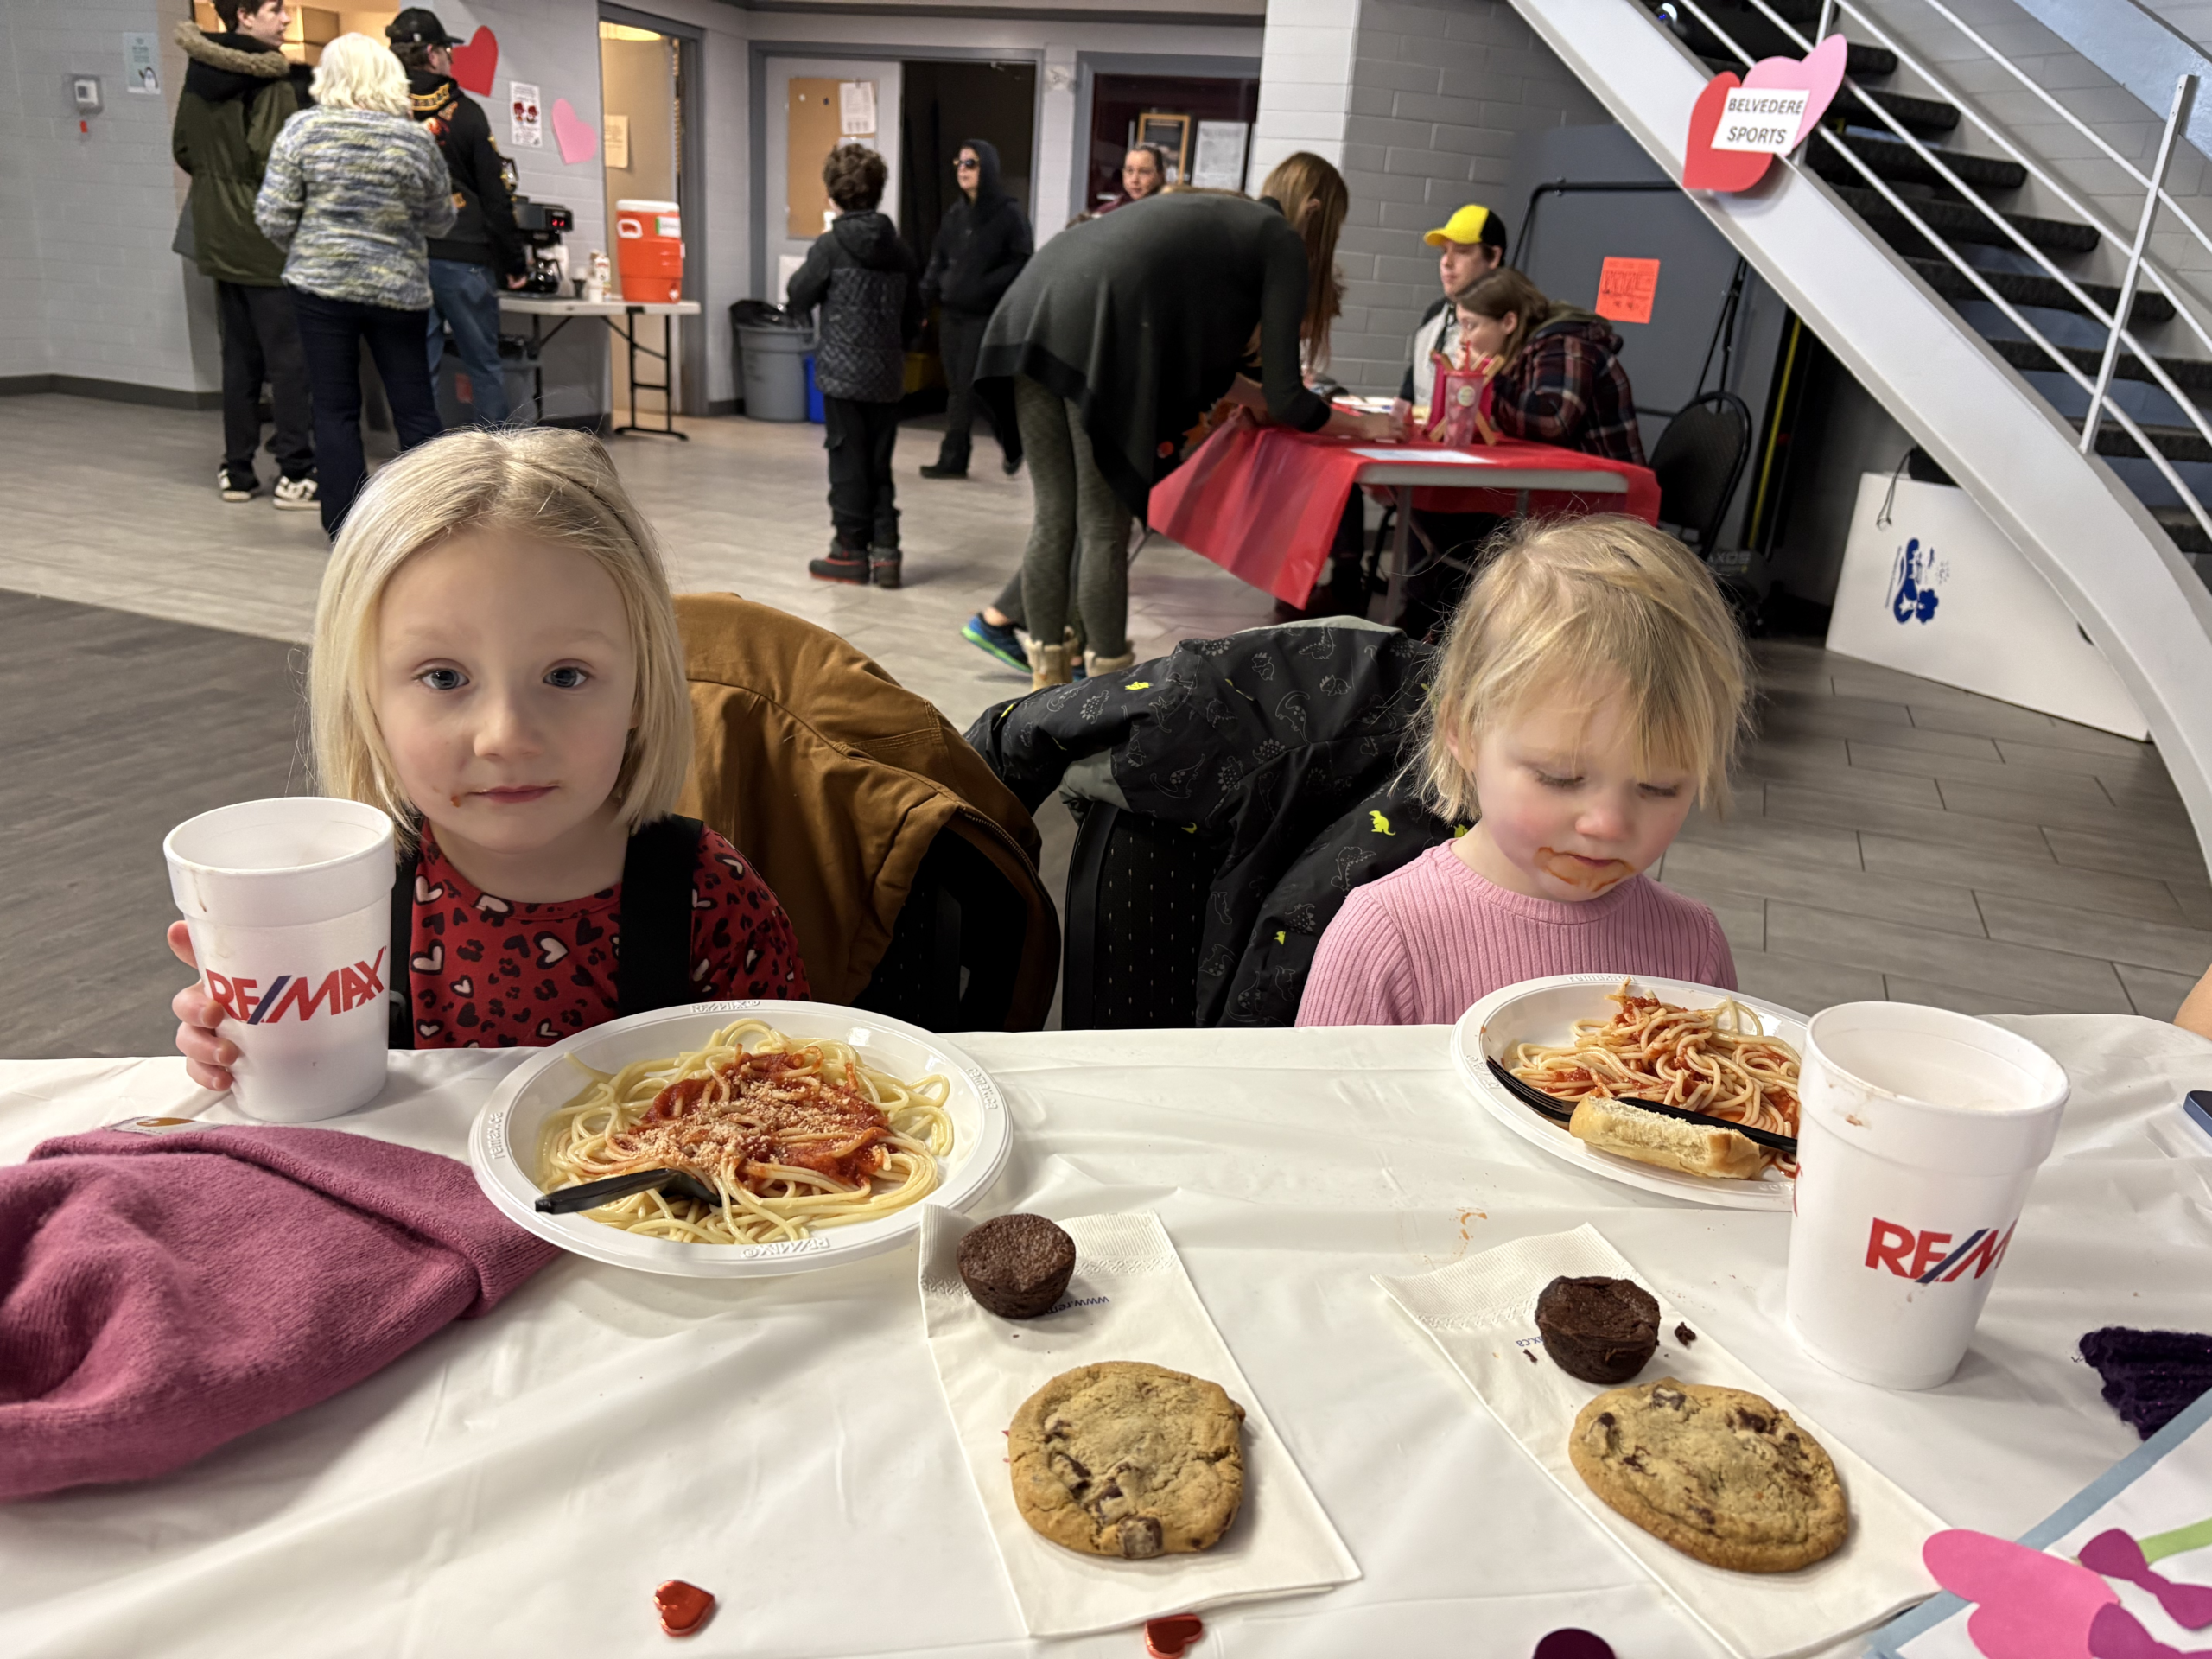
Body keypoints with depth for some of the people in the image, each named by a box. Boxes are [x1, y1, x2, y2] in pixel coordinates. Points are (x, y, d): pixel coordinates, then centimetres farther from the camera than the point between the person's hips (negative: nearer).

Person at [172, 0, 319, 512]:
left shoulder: (199, 72, 12)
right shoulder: (272, 79, -14)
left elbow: (182, 149, 17)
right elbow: (270, 155, -22)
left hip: (219, 238, 8)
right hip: (268, 238, -8)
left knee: (239, 359, 14)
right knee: (291, 359, -4)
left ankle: (237, 470, 18)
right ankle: (296, 474, -4)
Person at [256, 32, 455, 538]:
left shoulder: (302, 130, -4)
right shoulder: (416, 140, -4)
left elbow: (272, 219, -5)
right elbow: (440, 222, 6)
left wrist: (307, 247, 14)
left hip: (320, 286, 0)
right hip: (398, 289, 0)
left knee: (335, 409, 7)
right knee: (415, 411, 6)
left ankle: (346, 527, 9)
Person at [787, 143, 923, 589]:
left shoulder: (831, 245, -9)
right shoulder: (898, 247, 5)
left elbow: (798, 297, 0)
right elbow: (914, 313, 12)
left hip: (842, 372, -5)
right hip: (887, 374, 5)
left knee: (848, 463, 4)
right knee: (879, 464, 11)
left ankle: (851, 552, 10)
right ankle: (885, 552, 10)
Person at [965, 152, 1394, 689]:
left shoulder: (1211, 214, 33)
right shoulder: (1284, 241, 11)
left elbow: (1197, 358, 40)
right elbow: (1285, 398, 8)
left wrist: (1264, 398, 47)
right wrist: (1362, 424, 23)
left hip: (1029, 312, 8)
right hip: (1095, 336, -8)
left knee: (1055, 518, 13)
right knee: (1103, 527, 2)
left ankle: (1048, 679, 21)